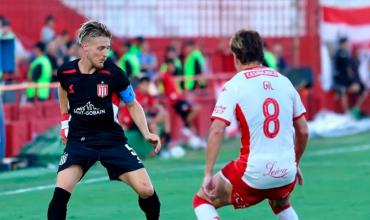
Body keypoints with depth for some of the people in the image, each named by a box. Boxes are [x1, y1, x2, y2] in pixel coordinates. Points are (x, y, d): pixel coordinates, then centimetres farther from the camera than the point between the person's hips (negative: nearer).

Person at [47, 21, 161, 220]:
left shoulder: (113, 73, -11)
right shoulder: (66, 72, -6)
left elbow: (133, 105, 3)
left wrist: (146, 133, -9)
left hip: (111, 138, 0)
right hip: (79, 140, 0)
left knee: (146, 190, -10)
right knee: (61, 192, -22)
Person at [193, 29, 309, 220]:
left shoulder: (234, 86, -5)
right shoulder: (284, 81, 9)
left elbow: (216, 131, -16)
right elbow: (303, 131, 12)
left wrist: (208, 173, -14)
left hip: (254, 172, -5)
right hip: (286, 172, 5)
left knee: (202, 200, 14)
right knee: (281, 205, 38)